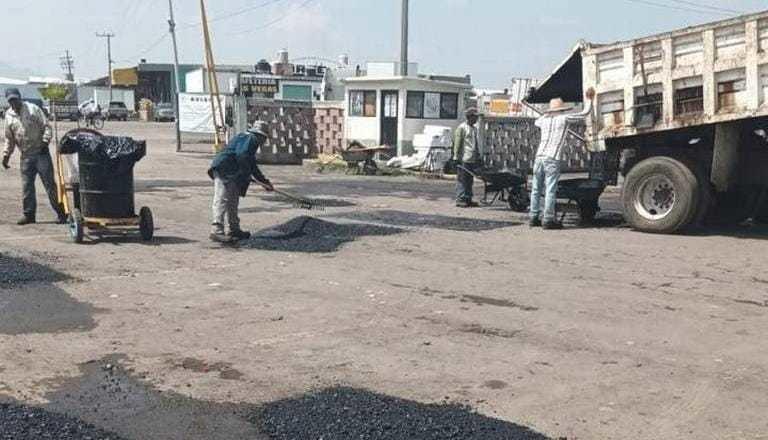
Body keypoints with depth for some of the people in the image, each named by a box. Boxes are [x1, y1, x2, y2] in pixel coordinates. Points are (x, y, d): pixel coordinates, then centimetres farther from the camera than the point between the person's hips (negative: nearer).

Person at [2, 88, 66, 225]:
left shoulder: (33, 109, -3)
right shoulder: (8, 115, 10)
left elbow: (46, 126, -5)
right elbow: (9, 138, 17)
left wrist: (45, 141, -19)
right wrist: (6, 154, 9)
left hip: (41, 152, -4)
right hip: (25, 156, 4)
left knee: (49, 183, -3)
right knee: (26, 186, 6)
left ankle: (60, 213, 1)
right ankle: (29, 214, 15)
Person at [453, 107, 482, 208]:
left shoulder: (475, 128, 18)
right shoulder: (462, 128, -6)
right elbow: (457, 144, -8)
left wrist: (479, 157, 19)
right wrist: (456, 157, -12)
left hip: (473, 160, 8)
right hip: (464, 160, -8)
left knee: (470, 181, 10)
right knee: (462, 180, -6)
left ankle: (468, 199, 14)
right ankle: (460, 200, -3)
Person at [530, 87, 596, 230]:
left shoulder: (545, 119, 18)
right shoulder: (564, 118, 3)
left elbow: (537, 122, 42)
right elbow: (585, 113, 9)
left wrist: (547, 114, 49)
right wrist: (589, 99, 23)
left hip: (539, 157, 6)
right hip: (552, 159, -6)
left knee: (536, 190, 10)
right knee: (550, 191, -7)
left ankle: (534, 218, 12)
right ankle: (548, 220, -9)